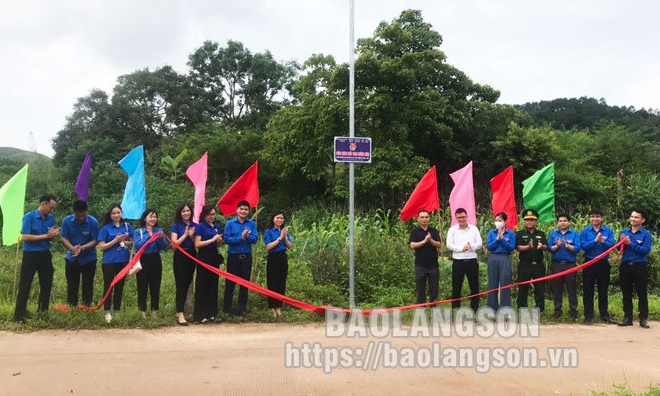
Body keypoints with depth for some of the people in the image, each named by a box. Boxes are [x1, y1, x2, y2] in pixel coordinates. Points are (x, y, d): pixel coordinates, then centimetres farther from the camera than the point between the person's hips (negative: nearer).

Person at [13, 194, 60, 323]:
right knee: (24, 286, 0)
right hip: (30, 255, -6)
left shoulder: (51, 218, 4)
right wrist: (45, 235, -20)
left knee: (47, 284, 11)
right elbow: (24, 237, -19)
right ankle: (19, 316, 6)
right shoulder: (29, 217, -13)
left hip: (45, 255, 6)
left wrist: (54, 234, -13)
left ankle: (43, 312, 25)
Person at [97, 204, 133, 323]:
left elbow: (132, 242, 12)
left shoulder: (127, 226, 6)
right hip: (109, 262, -3)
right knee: (108, 286, 3)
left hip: (123, 261, 3)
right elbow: (101, 247, -7)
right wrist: (116, 240, -16)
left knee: (120, 286, 10)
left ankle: (117, 311, 20)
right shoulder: (105, 228, -4)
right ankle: (107, 312, 10)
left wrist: (125, 242, -10)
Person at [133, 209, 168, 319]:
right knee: (142, 287, 2)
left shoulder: (159, 231, 7)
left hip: (155, 260, 2)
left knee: (155, 286, 6)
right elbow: (138, 246, -12)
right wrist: (149, 236, -19)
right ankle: (142, 311, 11)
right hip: (143, 260, -2)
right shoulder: (138, 232, 2)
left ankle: (154, 310, 15)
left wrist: (161, 238, -19)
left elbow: (163, 247, 0)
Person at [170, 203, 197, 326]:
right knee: (180, 285, -8)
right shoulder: (176, 226, -3)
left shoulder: (195, 226, 7)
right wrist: (185, 234, -14)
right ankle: (180, 315, -10)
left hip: (192, 256, 4)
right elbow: (174, 244, -9)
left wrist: (192, 236, -9)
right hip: (180, 257, -4)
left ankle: (180, 310, 21)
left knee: (187, 284, 8)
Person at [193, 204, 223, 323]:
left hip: (215, 256, 6)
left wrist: (219, 241, 0)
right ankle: (200, 314, 3)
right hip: (204, 256, -6)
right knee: (202, 285, -2)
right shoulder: (200, 226, -5)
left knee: (213, 284, 9)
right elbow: (197, 244, -14)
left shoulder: (217, 226, 12)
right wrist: (212, 239, -15)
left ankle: (211, 312, 19)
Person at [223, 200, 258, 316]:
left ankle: (242, 309, 16)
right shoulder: (230, 223, -1)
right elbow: (226, 239, -10)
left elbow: (255, 239, -4)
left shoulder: (252, 224, 4)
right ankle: (227, 308, 13)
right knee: (230, 283, 3)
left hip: (246, 257, 2)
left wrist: (247, 236, -23)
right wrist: (241, 237, -16)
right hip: (233, 256, -2)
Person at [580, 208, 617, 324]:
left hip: (603, 263, 1)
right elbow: (583, 246, -10)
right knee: (588, 290, 3)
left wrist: (602, 241, -26)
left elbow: (612, 245, -9)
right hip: (589, 263, 0)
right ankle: (588, 315, 10)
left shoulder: (608, 231, 3)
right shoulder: (585, 232, 2)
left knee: (603, 290, 9)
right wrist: (595, 241, -21)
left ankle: (604, 314, 18)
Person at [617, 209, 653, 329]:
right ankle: (628, 317, 18)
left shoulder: (646, 234, -4)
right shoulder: (624, 232, 8)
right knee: (626, 293, 9)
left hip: (640, 267, -4)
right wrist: (622, 243, -13)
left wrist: (630, 244, -19)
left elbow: (646, 250, -15)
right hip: (625, 266, 4)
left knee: (642, 294, 3)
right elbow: (618, 248, 7)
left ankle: (643, 318, 11)